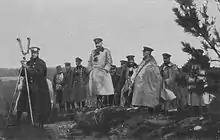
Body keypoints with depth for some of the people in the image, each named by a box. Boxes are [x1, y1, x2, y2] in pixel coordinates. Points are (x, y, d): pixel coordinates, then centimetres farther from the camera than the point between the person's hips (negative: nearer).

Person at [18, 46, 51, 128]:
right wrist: (23, 67, -7)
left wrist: (27, 67, -22)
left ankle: (39, 123, 4)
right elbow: (23, 74, 12)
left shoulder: (41, 63, -2)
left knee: (38, 108, -5)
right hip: (28, 88, 5)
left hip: (39, 89, -5)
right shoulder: (28, 62, 14)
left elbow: (38, 73, -18)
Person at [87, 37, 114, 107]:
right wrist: (90, 69, 8)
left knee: (102, 88, -11)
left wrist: (105, 69, -11)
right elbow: (89, 62, 22)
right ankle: (98, 104, 5)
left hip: (102, 72, -4)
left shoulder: (106, 51, 6)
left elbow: (109, 62, 0)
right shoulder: (93, 52, 19)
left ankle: (101, 102, -10)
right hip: (94, 72, 5)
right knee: (96, 88, 1)